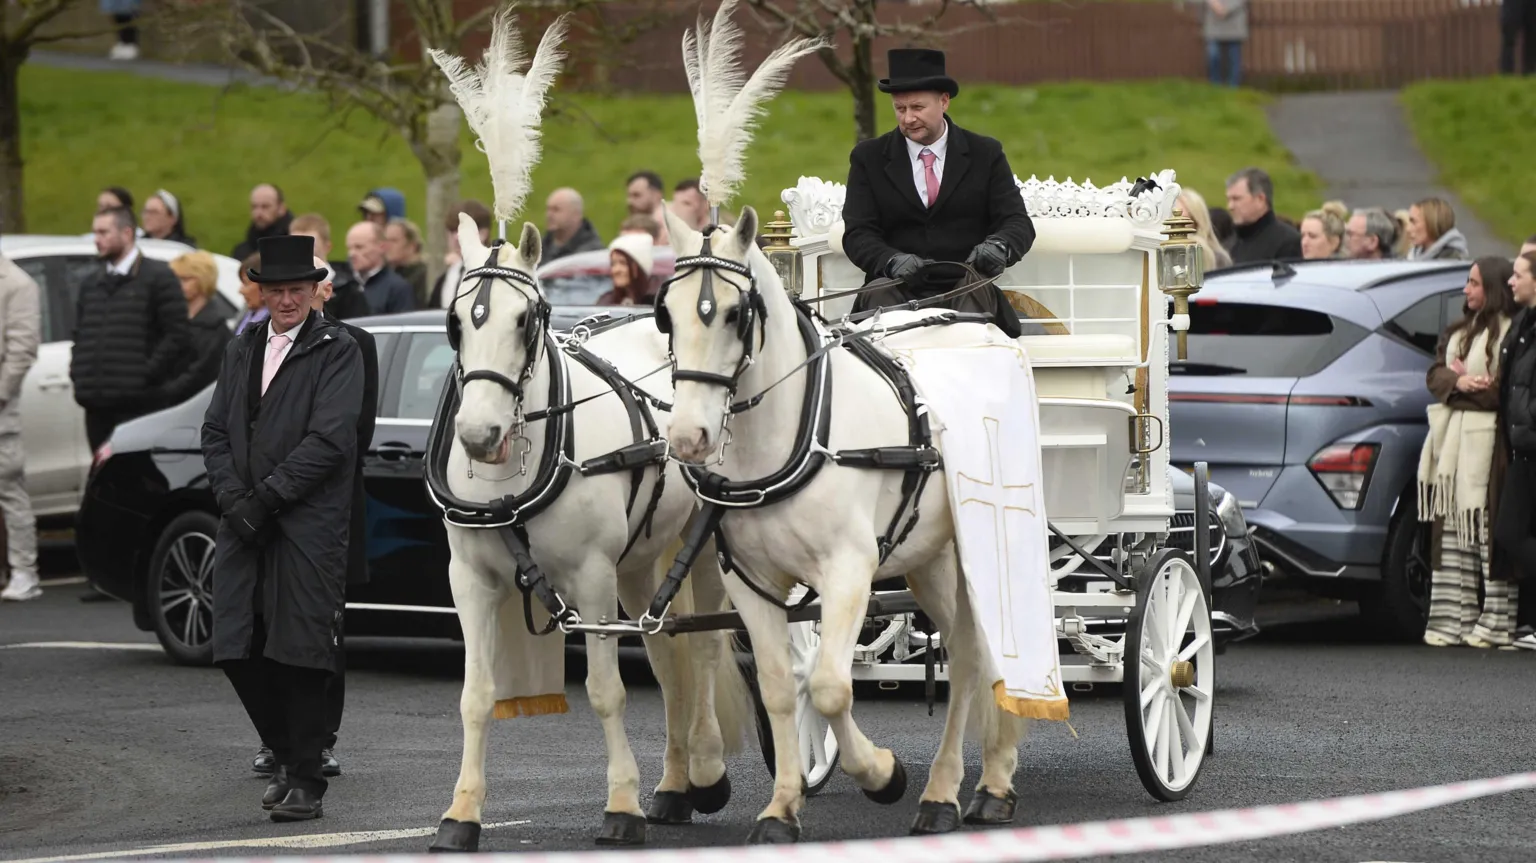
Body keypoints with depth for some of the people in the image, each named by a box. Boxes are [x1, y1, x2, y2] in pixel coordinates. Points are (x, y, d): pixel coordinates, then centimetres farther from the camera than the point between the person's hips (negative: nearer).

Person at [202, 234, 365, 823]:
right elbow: (216, 431, 13)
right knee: (239, 652, 3)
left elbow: (328, 439, -13)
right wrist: (233, 498, -4)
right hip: (245, 527, 6)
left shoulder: (338, 351, -3)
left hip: (309, 525, -6)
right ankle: (287, 758, 22)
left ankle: (307, 784, 4)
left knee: (299, 654, -5)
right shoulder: (242, 349, 16)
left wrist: (265, 497, -16)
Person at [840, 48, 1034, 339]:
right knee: (879, 296, -33)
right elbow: (857, 233, 2)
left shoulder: (985, 153, 11)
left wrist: (999, 245, -22)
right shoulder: (869, 158, 11)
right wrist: (893, 261, -21)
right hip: (898, 290, 0)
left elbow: (1018, 222, 5)